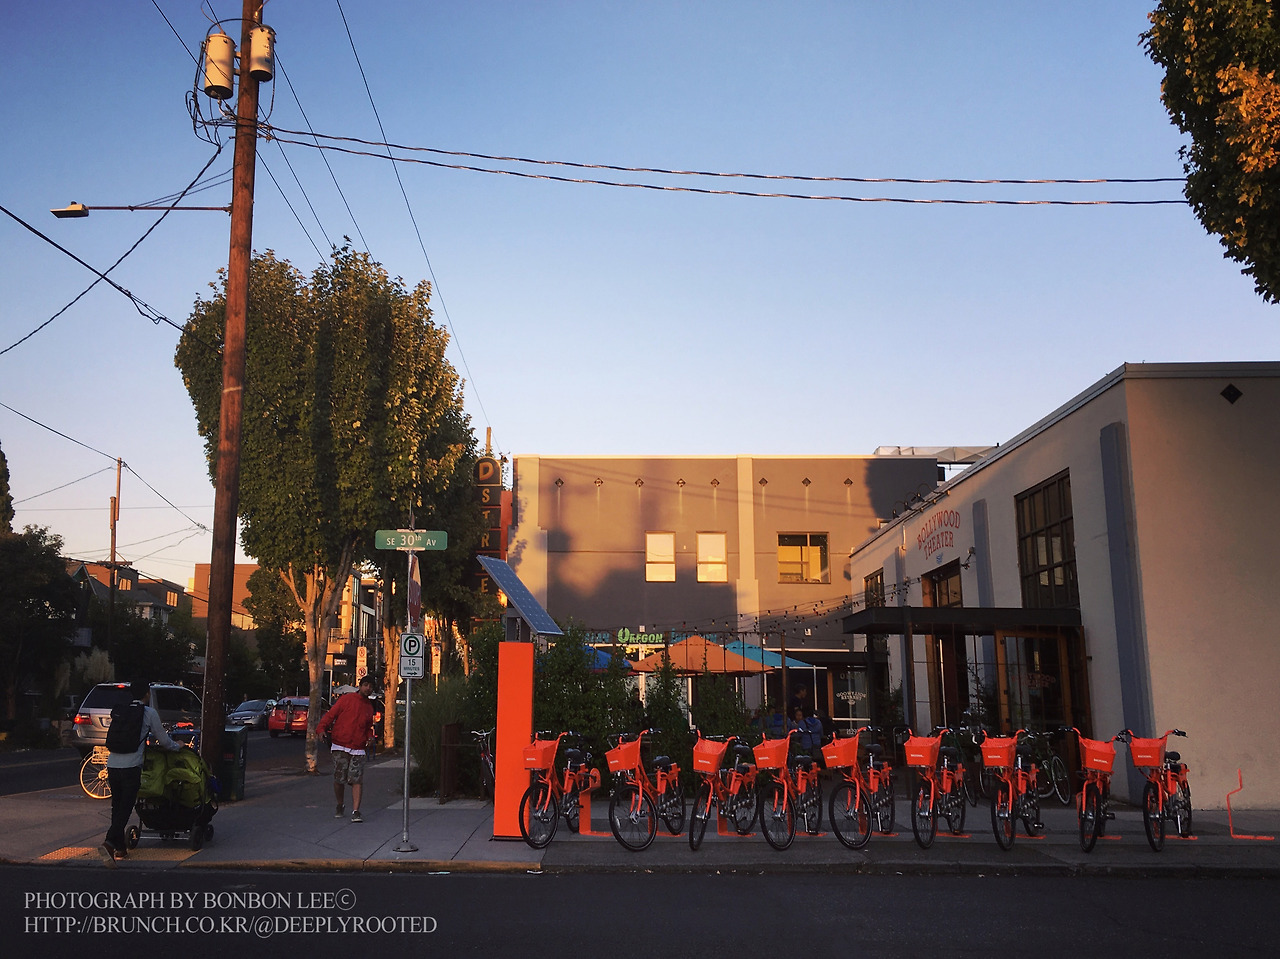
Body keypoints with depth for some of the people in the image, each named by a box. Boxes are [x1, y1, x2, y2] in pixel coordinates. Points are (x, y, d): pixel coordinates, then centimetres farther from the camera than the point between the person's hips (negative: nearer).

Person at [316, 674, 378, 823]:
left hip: (358, 749, 3)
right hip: (340, 747, -3)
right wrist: (322, 729, -16)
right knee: (339, 780, 1)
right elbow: (331, 714, -2)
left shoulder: (369, 707, 16)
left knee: (357, 780, -7)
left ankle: (356, 811, -7)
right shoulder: (346, 699, 1)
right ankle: (340, 806, 25)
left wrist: (369, 737, 8)